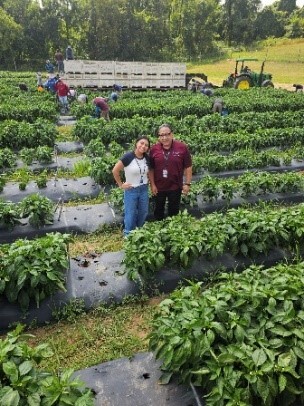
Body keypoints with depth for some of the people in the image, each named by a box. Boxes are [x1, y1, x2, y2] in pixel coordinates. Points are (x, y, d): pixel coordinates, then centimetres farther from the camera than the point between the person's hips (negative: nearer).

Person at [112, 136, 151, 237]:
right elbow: (115, 171, -17)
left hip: (144, 189, 5)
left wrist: (147, 179, 6)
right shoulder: (128, 156, -20)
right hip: (131, 190, -5)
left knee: (143, 213, 17)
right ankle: (128, 235, 26)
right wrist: (121, 185, -12)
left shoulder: (147, 158, -3)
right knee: (130, 214, 6)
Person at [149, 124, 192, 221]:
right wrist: (152, 184, -4)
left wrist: (187, 184, -7)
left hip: (175, 187, -1)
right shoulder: (154, 149, -8)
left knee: (174, 211, 16)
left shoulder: (182, 147, -12)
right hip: (158, 187, 1)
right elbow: (151, 168, -2)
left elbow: (188, 167, -6)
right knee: (158, 210, 19)